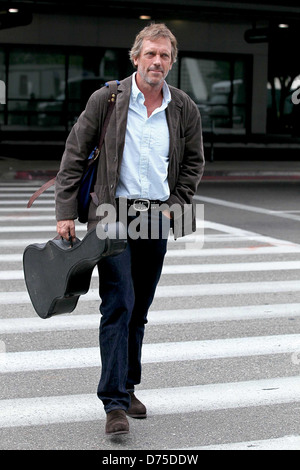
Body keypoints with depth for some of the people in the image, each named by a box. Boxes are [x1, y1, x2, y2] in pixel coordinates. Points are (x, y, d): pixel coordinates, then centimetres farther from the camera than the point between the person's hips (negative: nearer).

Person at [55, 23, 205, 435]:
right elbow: (74, 156, 0)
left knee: (139, 310, 11)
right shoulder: (106, 99, -3)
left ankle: (126, 388, 25)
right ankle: (115, 403, -10)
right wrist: (66, 212, -5)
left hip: (157, 219, 4)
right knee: (118, 305, -11)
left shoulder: (185, 109, 5)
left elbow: (194, 161, 18)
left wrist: (176, 205, 5)